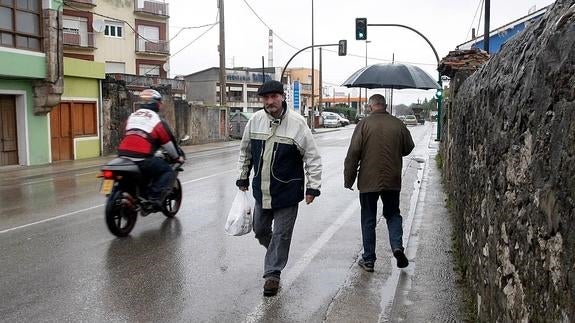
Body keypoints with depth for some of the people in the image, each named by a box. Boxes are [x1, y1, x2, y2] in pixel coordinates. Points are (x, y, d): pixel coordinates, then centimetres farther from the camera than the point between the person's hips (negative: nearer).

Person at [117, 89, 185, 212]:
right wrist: (178, 156, 23)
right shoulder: (157, 120, 0)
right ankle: (154, 200, -11)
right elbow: (168, 142, 7)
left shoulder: (131, 117, 19)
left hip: (123, 157, 7)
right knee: (169, 173, 5)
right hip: (143, 159, -7)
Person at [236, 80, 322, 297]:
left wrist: (313, 187, -10)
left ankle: (272, 274, 20)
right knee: (259, 230, 18)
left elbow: (313, 157, -8)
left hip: (287, 192, -4)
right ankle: (275, 252, 47)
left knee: (281, 234, 4)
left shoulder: (297, 123, -13)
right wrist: (243, 178, 16)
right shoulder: (255, 120, -2)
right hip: (261, 191, 5)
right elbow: (245, 151, 13)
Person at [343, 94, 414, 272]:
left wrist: (348, 179, -3)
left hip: (368, 181, -2)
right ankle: (397, 246, -2)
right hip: (392, 180, 2)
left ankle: (368, 259, 12)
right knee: (393, 214, 19)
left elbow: (353, 154, -10)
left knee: (368, 220, 8)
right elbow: (408, 148, 12)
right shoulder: (398, 124, 0)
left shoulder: (364, 124, -8)